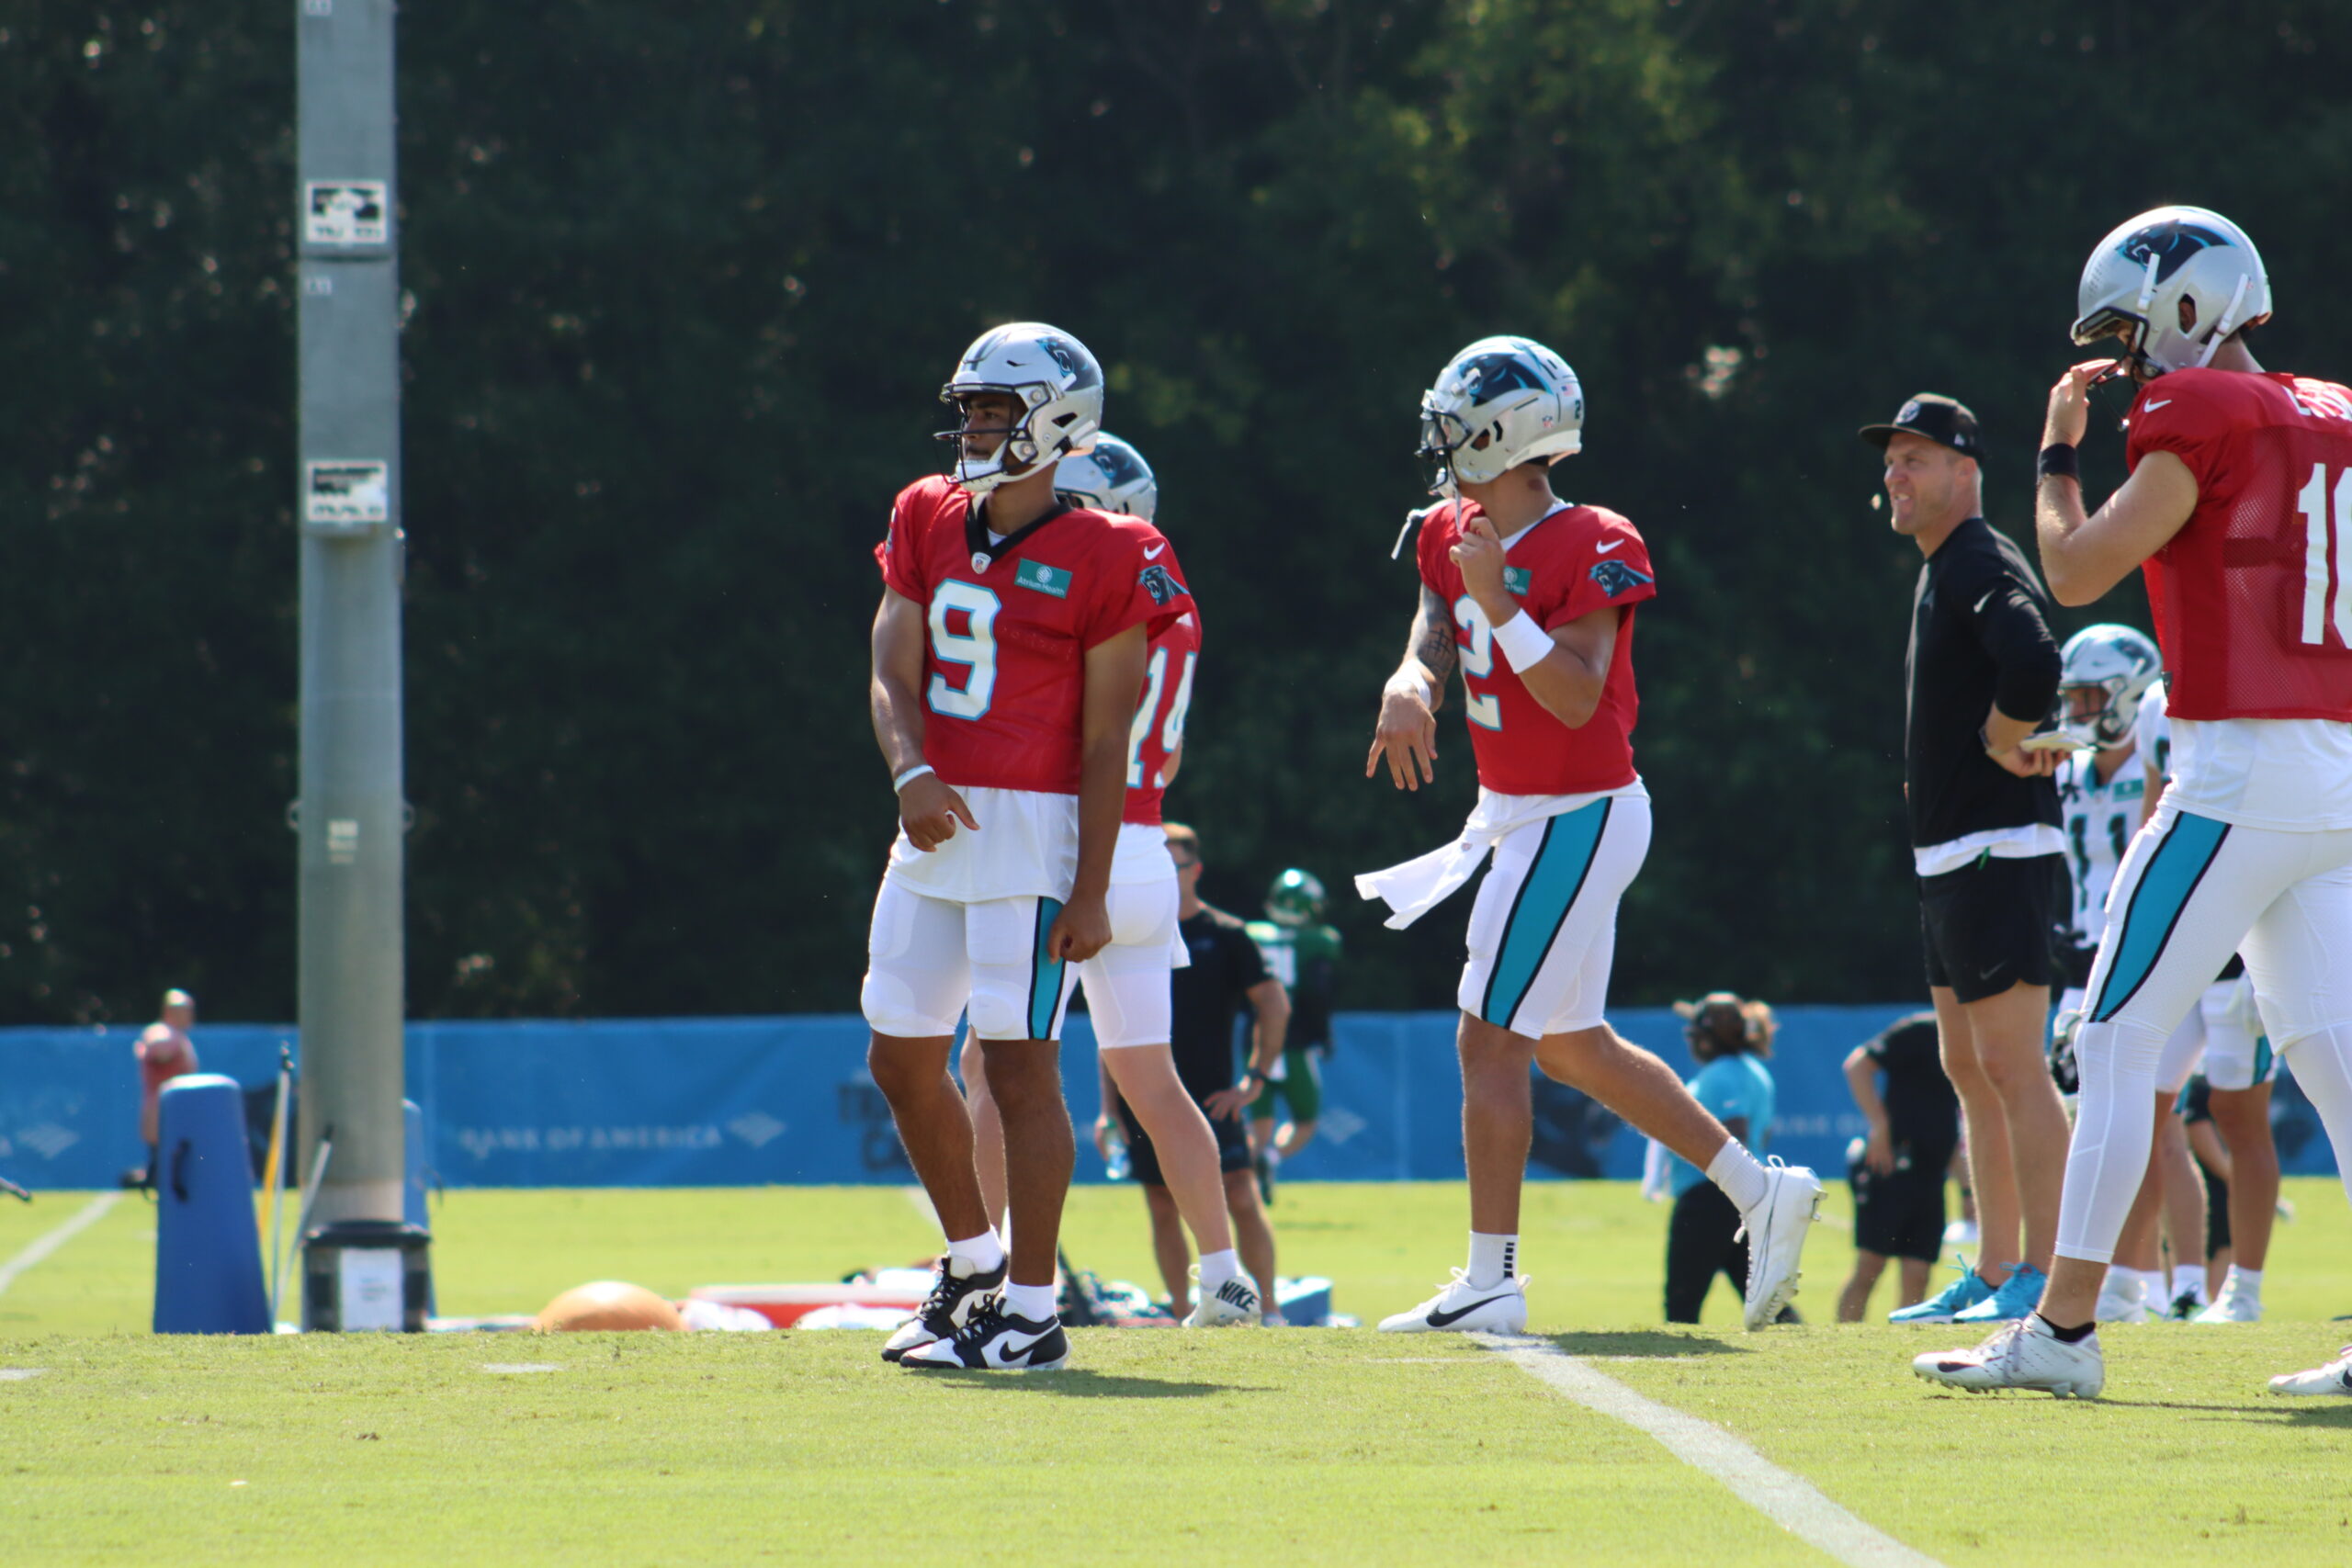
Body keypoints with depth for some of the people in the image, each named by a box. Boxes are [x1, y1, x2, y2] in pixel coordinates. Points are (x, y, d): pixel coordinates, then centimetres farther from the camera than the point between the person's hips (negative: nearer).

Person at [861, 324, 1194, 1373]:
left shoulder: (1102, 561, -8)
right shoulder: (928, 524, 9)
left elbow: (1105, 744, -8)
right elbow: (892, 674, 5)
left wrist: (1092, 890, -11)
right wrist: (911, 772, -15)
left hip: (1036, 829, -7)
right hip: (940, 818, 7)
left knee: (1020, 1064, -7)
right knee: (902, 1059, 10)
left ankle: (1031, 1314, -1)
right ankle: (973, 1266, 28)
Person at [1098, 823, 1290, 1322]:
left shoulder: (1225, 935, 2)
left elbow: (1274, 1005, 4)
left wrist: (1256, 1080, -3)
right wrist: (1109, 1108, 10)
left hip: (1210, 1095, -3)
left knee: (1240, 1197, -12)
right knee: (1163, 1210, 3)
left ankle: (1269, 1309, -6)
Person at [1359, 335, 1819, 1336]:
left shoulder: (1591, 551, -19)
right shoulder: (1453, 537, 6)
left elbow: (1578, 697, -24)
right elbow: (1429, 648, 0)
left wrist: (1499, 603, -31)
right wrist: (1408, 691, -23)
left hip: (1574, 820, -9)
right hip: (1517, 816, 10)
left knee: (1489, 1043, -7)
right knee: (1572, 1047, 16)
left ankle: (1491, 1281, -1)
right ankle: (1760, 1193, 22)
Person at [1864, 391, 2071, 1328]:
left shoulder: (1982, 566, -14)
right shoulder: (1939, 574, 18)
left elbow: (2033, 663, -33)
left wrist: (2004, 746, -18)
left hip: (1998, 852, -11)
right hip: (1948, 861, 11)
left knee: (2011, 1066, -12)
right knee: (1969, 1070, 13)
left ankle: (2042, 1279, -12)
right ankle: (1992, 1275, 18)